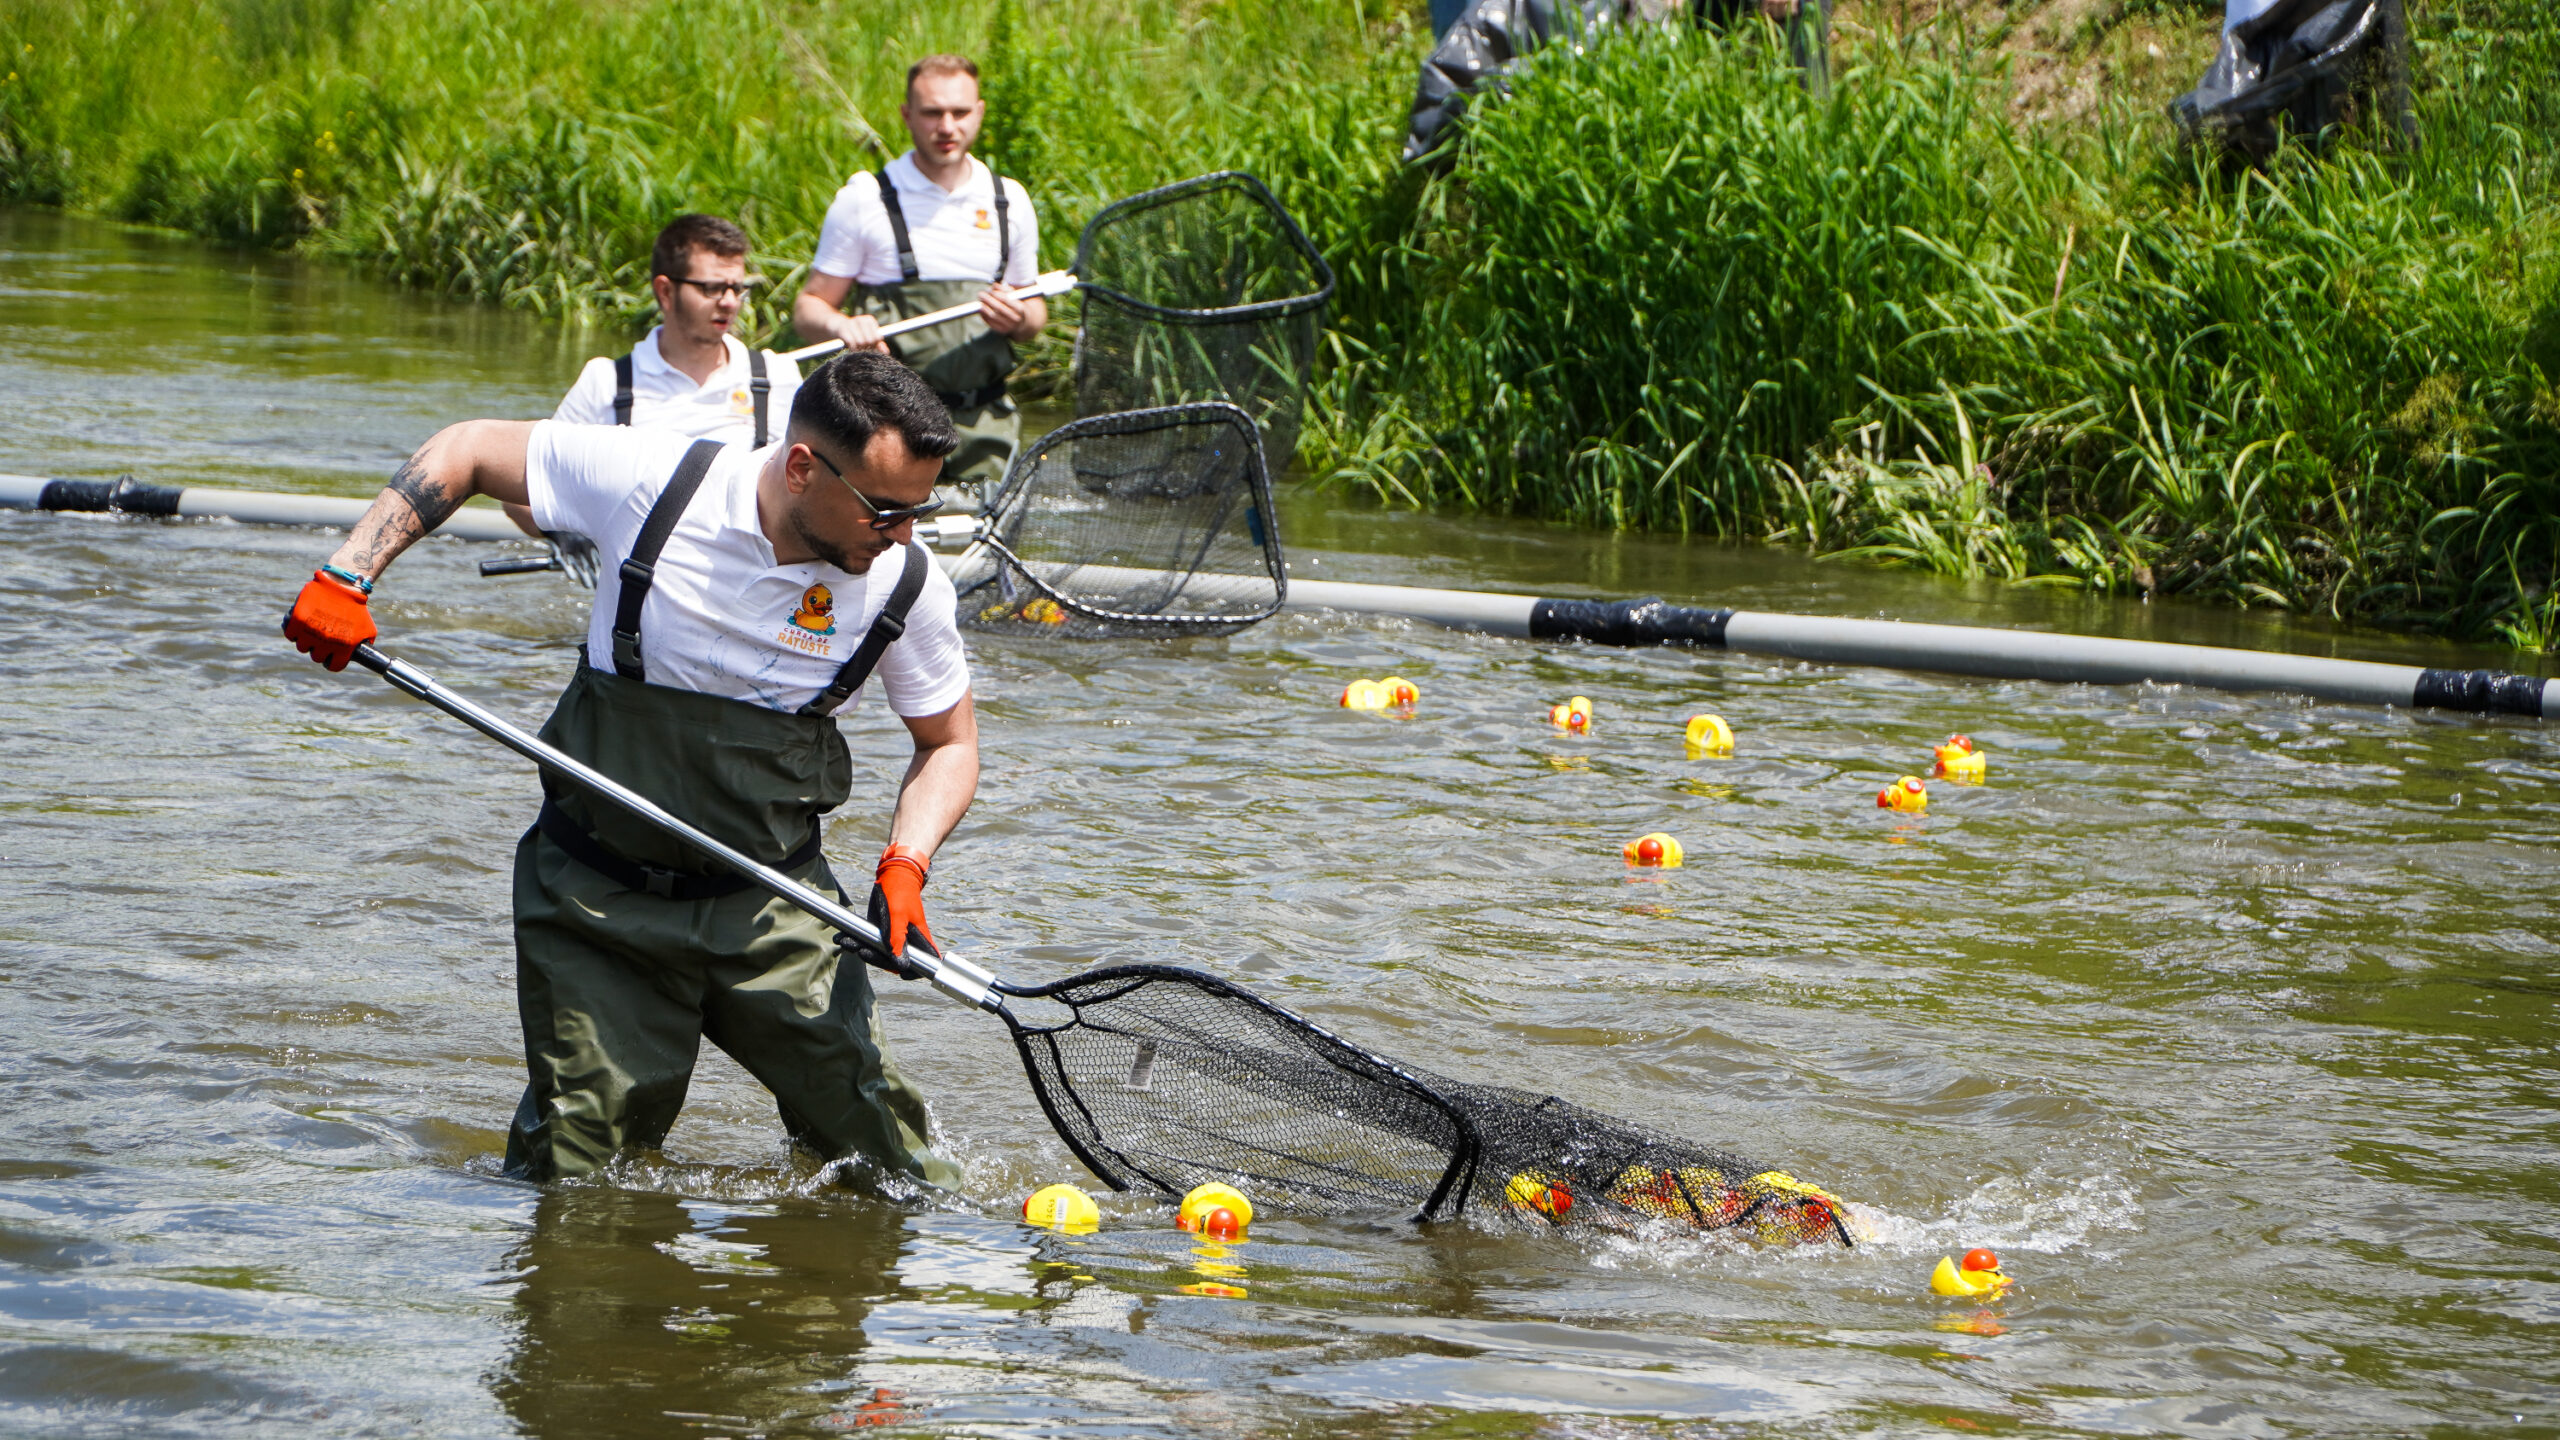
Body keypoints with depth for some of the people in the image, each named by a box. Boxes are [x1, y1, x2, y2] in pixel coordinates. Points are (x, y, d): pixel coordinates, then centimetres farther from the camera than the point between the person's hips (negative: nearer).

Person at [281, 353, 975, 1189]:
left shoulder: (906, 586, -10)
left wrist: (904, 867, -11)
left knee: (885, 1162, -6)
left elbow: (948, 741, 7)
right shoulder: (654, 482, -17)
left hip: (772, 906, 1)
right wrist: (348, 575, -11)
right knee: (572, 1176, -1)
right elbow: (467, 450, -2)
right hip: (601, 899, -1)